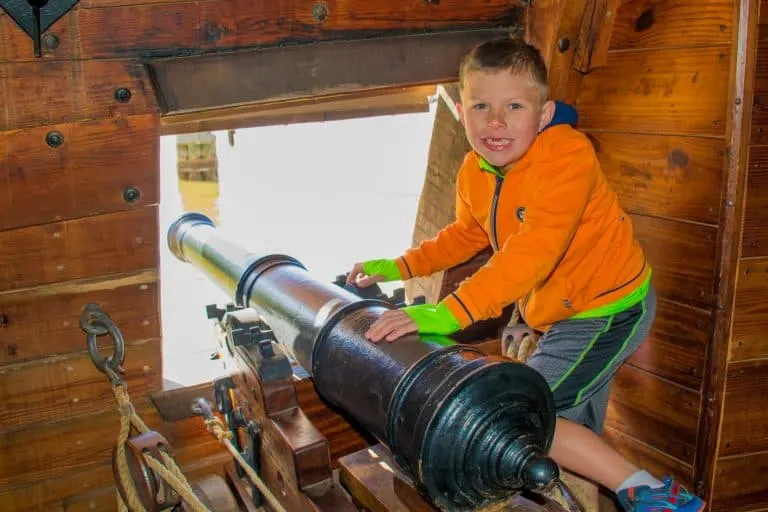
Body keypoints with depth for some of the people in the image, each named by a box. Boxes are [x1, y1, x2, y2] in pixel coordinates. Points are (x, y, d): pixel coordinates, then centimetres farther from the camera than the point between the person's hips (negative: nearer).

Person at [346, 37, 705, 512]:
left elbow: (536, 249, -41)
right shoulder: (474, 172, -4)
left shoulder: (567, 154, -29)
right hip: (564, 311, 8)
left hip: (610, 311, -8)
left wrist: (449, 313, -48)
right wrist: (399, 267, 6)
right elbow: (467, 234, 15)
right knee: (576, 433, 22)